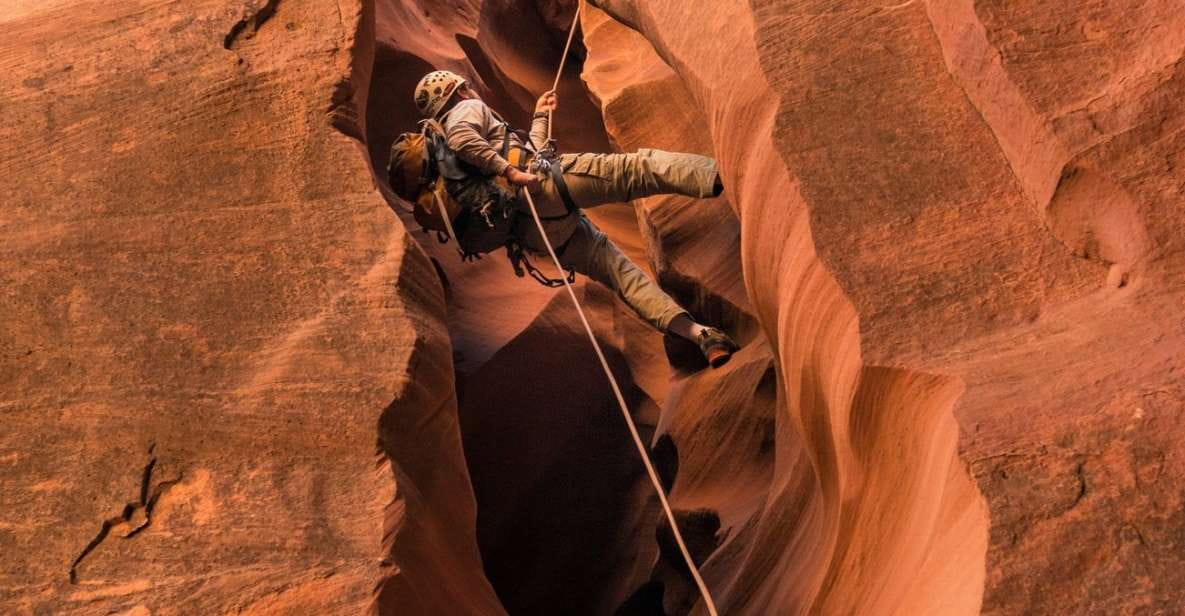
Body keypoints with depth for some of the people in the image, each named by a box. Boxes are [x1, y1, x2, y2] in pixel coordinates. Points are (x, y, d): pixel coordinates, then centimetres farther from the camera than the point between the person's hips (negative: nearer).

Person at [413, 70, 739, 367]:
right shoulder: (468, 109, 13)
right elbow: (462, 139, -15)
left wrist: (540, 117, 55)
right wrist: (509, 170, -19)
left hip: (532, 231, 8)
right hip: (545, 184, -8)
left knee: (619, 269, 3)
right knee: (641, 166, -16)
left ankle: (699, 333, -7)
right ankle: (716, 176, -37)